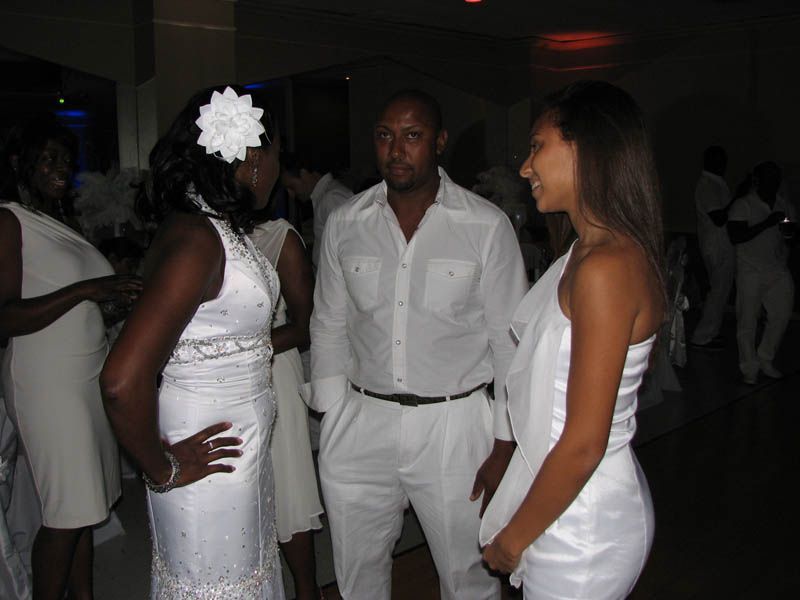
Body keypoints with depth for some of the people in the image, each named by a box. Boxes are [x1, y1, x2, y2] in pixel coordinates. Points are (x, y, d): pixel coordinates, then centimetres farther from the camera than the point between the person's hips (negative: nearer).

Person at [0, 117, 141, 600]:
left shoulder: (62, 224, 16)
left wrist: (115, 295, 5)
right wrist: (84, 290, -22)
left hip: (89, 376, 8)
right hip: (48, 384, -8)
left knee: (87, 507, 13)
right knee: (66, 513, -2)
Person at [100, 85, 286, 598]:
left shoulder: (221, 229, 4)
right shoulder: (195, 242, -25)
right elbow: (122, 380, -30)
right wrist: (163, 470, -18)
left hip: (245, 441, 9)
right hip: (210, 459, -9)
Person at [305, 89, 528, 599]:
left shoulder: (487, 226, -7)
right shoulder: (345, 224, 1)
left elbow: (510, 340, -5)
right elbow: (329, 327, 8)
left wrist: (505, 445, -6)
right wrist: (331, 421, 6)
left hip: (454, 423, -2)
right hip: (362, 421, 3)